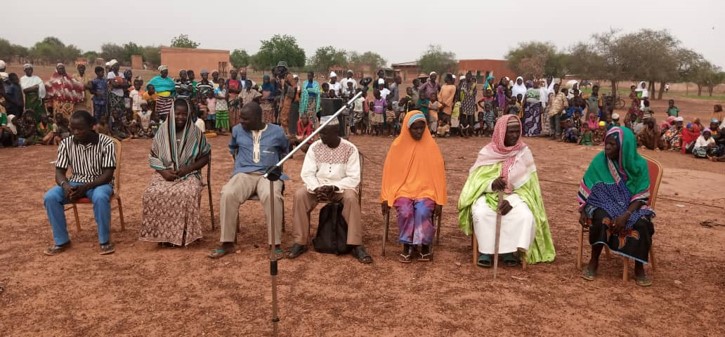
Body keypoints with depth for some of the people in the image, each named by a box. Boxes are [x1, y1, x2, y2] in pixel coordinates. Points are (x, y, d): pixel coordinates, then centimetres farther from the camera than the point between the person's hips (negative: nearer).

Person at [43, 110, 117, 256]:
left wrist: (86, 187, -29)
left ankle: (105, 241, -19)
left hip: (100, 183, -4)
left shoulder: (106, 143, -14)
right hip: (75, 182, 4)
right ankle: (62, 241, -7)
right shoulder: (66, 144, -3)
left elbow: (108, 174, -16)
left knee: (101, 197, -38)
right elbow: (59, 172, -2)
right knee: (50, 197, -23)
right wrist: (65, 185, -26)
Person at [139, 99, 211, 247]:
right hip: (165, 174, 2)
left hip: (188, 175, -2)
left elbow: (205, 157, 3)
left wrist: (188, 169, -12)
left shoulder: (195, 133, -2)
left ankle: (183, 235, -20)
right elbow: (153, 157, 8)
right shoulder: (163, 131, 2)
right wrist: (163, 171, -11)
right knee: (152, 194, -29)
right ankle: (160, 234, -14)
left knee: (186, 195, -35)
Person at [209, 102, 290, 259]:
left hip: (269, 174, -2)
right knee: (228, 194, -30)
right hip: (244, 173, 2)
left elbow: (286, 150, 22)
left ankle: (275, 243, -26)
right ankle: (227, 243, -20)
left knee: (272, 196, -37)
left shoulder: (277, 131, 2)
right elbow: (232, 148, 30)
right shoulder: (237, 130, 7)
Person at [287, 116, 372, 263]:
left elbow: (354, 178, -11)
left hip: (342, 187, -2)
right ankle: (300, 242, -16)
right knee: (299, 195, -26)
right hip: (318, 186, 2)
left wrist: (334, 187, -26)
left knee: (351, 197, -35)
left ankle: (356, 245, -26)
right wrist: (317, 188, -23)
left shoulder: (350, 149, -9)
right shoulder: (315, 147, -1)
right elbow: (307, 173, -4)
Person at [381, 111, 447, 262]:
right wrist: (386, 198, -4)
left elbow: (437, 172, 0)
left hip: (425, 190, 0)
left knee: (423, 212, -28)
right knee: (405, 211, -29)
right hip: (403, 189, 0)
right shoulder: (398, 145, -2)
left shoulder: (431, 145, -1)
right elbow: (390, 172, 1)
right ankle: (407, 246, -9)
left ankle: (425, 245, -7)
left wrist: (439, 200, -5)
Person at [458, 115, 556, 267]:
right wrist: (492, 184, -27)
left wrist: (512, 200, -19)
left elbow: (527, 184, -2)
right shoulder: (488, 152, 1)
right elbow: (476, 180, -4)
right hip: (489, 194, -1)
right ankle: (485, 250, -16)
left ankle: (509, 250, -14)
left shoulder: (524, 153, 2)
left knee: (526, 216, -30)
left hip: (516, 196, 1)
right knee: (480, 213, -32)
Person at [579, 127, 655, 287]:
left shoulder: (639, 164, -9)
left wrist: (625, 215, -25)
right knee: (602, 219, -34)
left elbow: (641, 196, -10)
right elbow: (586, 187, -1)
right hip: (604, 203, 0)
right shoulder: (599, 160, -7)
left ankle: (639, 267, -8)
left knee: (642, 223, -30)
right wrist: (583, 211, -10)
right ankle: (594, 261, -14)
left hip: (630, 206, 1)